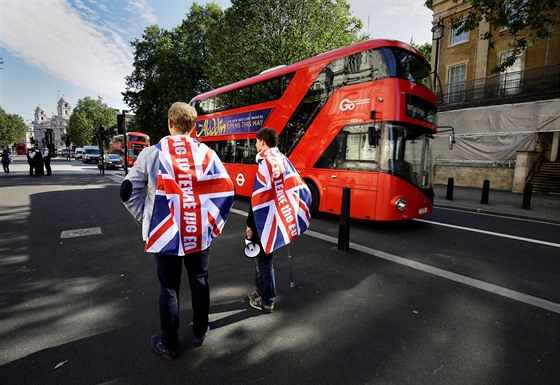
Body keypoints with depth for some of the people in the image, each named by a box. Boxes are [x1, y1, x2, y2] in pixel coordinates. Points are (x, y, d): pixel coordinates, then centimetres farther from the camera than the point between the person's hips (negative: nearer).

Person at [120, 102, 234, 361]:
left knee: (169, 289, 14)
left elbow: (128, 191, -3)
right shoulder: (206, 153, -3)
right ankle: (200, 333, 37)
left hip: (165, 234, -1)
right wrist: (213, 221, 5)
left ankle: (168, 345, 30)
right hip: (199, 233, 1)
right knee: (200, 282, 19)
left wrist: (147, 220, 8)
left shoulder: (152, 153, -5)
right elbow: (226, 191, -6)